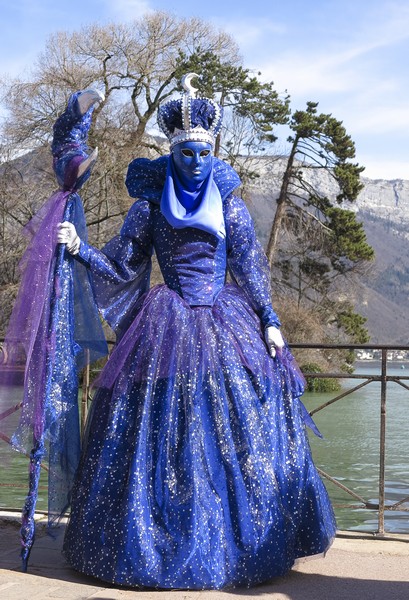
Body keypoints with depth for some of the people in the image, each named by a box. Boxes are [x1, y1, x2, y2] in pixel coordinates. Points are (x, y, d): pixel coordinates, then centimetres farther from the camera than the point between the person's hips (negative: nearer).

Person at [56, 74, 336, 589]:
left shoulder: (228, 203, 6)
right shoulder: (151, 202, 3)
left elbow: (250, 270, 8)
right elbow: (121, 268, 4)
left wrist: (270, 322, 3)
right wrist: (78, 249, -11)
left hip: (226, 325, 1)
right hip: (169, 331, -1)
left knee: (236, 434, 2)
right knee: (162, 439, -2)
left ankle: (249, 544, 16)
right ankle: (162, 546, 12)